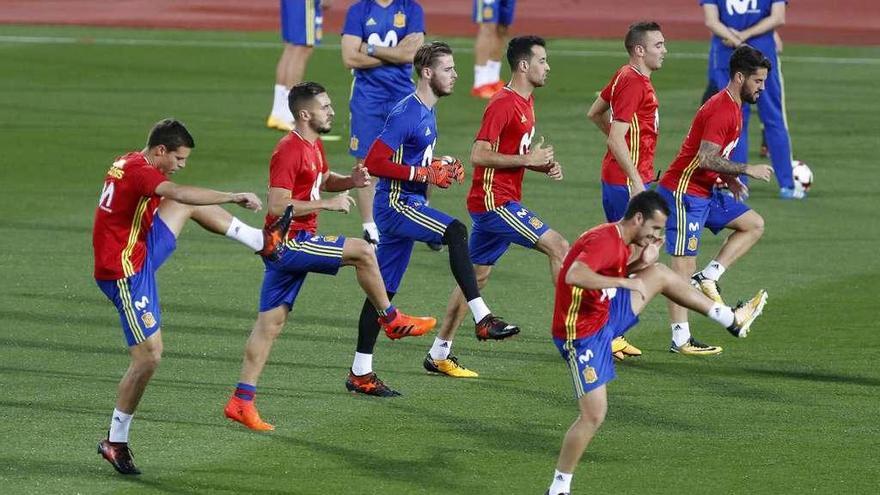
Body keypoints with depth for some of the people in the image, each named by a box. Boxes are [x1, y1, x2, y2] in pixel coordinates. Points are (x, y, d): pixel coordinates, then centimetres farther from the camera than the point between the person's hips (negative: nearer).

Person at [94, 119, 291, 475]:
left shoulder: (128, 164, 8)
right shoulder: (139, 171, -21)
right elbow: (179, 192, -38)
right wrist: (235, 198, -34)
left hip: (139, 254, 10)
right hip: (127, 273, -10)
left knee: (188, 207, 13)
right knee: (148, 357, -6)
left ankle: (263, 241, 22)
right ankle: (115, 442, 2)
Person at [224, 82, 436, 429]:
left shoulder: (313, 146, 13)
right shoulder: (289, 151, -17)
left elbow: (323, 180, 31)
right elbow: (278, 205, -23)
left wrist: (351, 181, 9)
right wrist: (327, 204, -21)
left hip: (291, 244, 10)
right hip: (290, 241, -10)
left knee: (270, 323, 7)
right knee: (363, 252, -10)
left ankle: (242, 401, 7)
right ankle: (390, 319, 9)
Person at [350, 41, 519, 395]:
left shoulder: (427, 112, 15)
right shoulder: (406, 113, -16)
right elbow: (374, 163, -20)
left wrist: (441, 168, 10)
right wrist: (423, 174, -20)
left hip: (407, 204, 10)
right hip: (396, 203, -10)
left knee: (383, 289, 11)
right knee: (456, 231, -29)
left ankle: (360, 373, 14)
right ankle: (482, 319, -34)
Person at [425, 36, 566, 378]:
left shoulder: (525, 102, 14)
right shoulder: (503, 104, -17)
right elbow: (479, 155, -22)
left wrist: (544, 164, 7)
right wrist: (528, 159, -19)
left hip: (503, 201, 10)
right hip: (494, 200, -10)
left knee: (476, 275, 12)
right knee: (558, 247, -12)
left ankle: (439, 354, 17)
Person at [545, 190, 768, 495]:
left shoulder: (621, 243, 4)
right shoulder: (604, 241, -26)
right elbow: (574, 276, -41)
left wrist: (644, 258, 1)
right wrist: (626, 282, -36)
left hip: (605, 315, 10)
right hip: (583, 335, -10)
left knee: (658, 274, 16)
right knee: (593, 416, -11)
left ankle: (731, 319, 29)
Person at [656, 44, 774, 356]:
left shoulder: (733, 107, 12)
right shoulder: (720, 111, -20)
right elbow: (706, 159, -27)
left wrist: (728, 178, 10)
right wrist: (746, 170, -20)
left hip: (706, 192, 10)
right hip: (684, 193, -10)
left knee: (754, 224, 10)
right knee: (683, 260, -7)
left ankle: (708, 278, 3)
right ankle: (680, 339, -5)